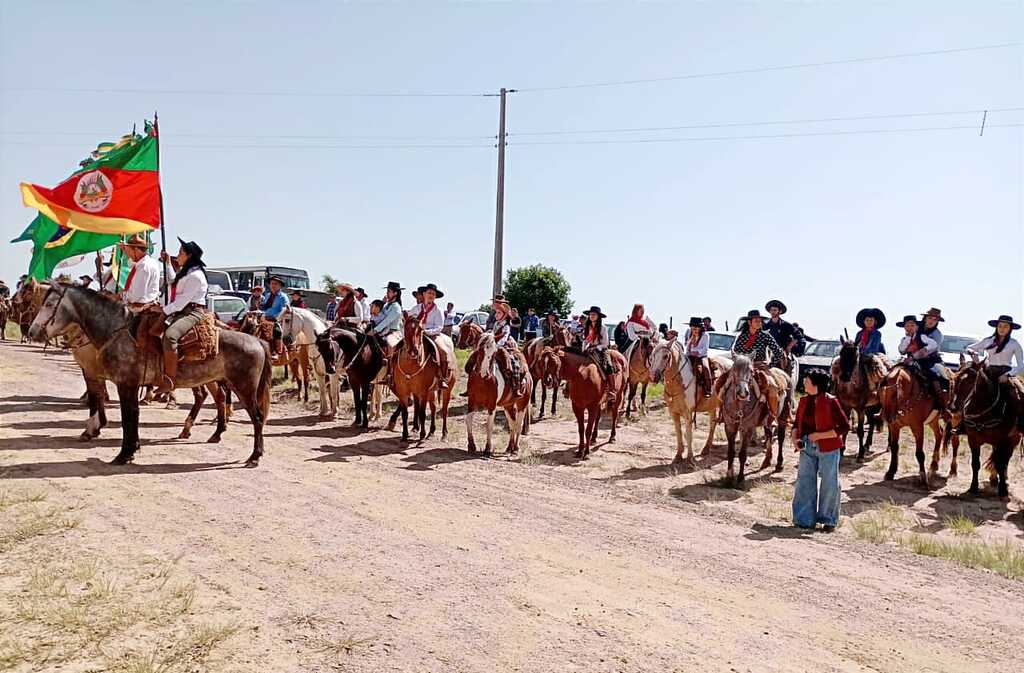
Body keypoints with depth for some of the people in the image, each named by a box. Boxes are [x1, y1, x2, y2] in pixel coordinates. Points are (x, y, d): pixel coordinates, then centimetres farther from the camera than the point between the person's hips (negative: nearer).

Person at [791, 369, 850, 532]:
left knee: (829, 484, 7)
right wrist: (795, 438, -4)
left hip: (828, 449, -5)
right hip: (807, 448, 5)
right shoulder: (804, 401, 5)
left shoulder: (831, 402, -12)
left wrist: (820, 435, -18)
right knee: (804, 482, 8)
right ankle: (805, 519, 20)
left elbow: (845, 426, -13)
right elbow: (797, 423, 15)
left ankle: (829, 520, 22)